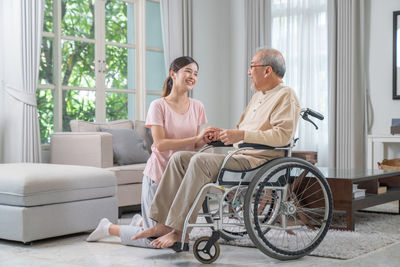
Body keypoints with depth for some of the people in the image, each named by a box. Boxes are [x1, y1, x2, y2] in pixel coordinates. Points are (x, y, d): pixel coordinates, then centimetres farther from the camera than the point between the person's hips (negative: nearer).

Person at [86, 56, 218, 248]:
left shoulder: (197, 107, 5)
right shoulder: (158, 106, -10)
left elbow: (195, 145, 8)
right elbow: (160, 144, -19)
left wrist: (204, 140, -15)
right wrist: (196, 138, -24)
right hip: (159, 174, -6)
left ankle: (141, 222, 41)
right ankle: (109, 227, 20)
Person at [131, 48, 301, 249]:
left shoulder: (286, 96, -4)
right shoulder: (258, 96, 26)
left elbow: (283, 134, -19)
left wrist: (242, 135, -24)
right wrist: (224, 134, 11)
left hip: (259, 160, -9)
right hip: (239, 157, 10)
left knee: (200, 161, -28)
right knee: (179, 158, -5)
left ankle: (179, 230, -25)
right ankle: (163, 223, -13)